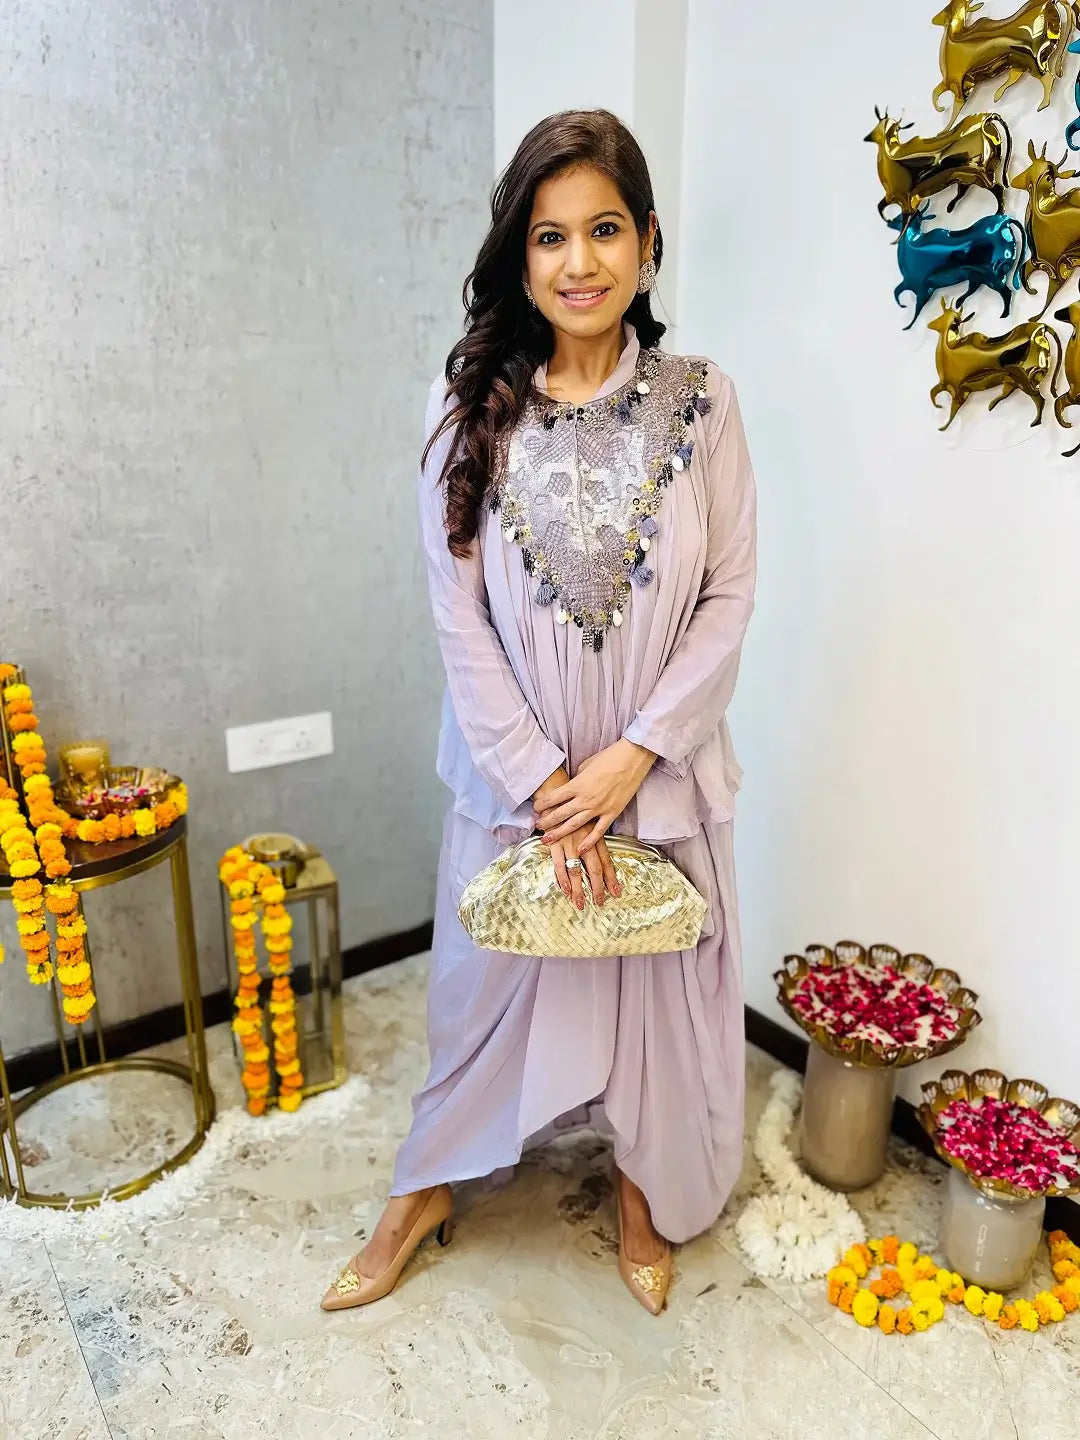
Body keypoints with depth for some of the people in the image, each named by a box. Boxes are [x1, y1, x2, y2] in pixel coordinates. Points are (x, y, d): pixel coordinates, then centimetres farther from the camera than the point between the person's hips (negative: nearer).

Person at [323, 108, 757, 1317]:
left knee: (657, 981, 17)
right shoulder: (469, 407, -7)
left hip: (660, 768, 1)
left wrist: (633, 753, -13)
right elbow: (458, 615, -9)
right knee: (488, 977, 17)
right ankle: (426, 1191, 45)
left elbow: (729, 598, -5)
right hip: (512, 770, 0)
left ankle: (644, 1191, 47)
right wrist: (543, 784, -13)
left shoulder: (700, 403, -5)